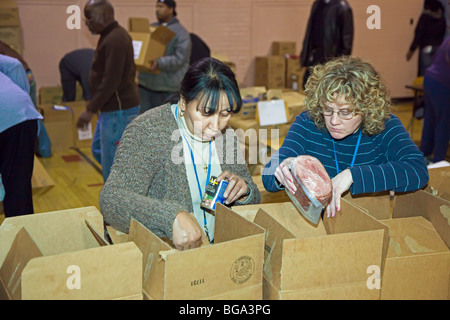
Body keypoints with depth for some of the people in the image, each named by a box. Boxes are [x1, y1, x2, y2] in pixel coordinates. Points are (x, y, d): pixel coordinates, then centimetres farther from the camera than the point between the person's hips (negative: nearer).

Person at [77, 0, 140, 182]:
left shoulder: (115, 40, -20)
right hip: (113, 108, 11)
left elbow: (111, 81, -26)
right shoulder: (112, 36, 12)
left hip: (119, 110, -11)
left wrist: (91, 109, -25)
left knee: (111, 160, -2)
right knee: (99, 149, 21)